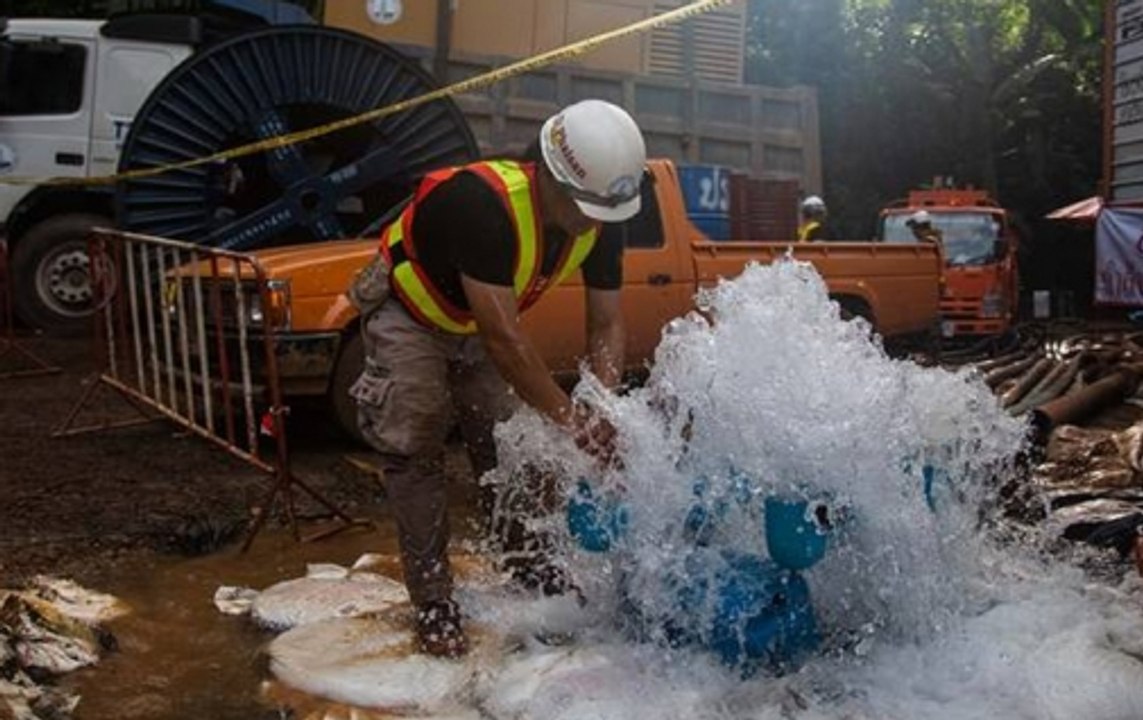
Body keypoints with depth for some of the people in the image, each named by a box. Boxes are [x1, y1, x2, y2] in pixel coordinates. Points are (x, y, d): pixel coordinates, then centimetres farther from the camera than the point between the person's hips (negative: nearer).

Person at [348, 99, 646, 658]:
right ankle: (433, 602, 2)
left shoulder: (600, 223, -19)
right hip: (408, 313, -6)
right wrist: (569, 418, -36)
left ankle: (529, 563, 25)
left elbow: (606, 323, -12)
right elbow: (502, 337, -41)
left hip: (481, 320, 6)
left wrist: (604, 410, -27)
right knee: (415, 453, -6)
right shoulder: (481, 203, -41)